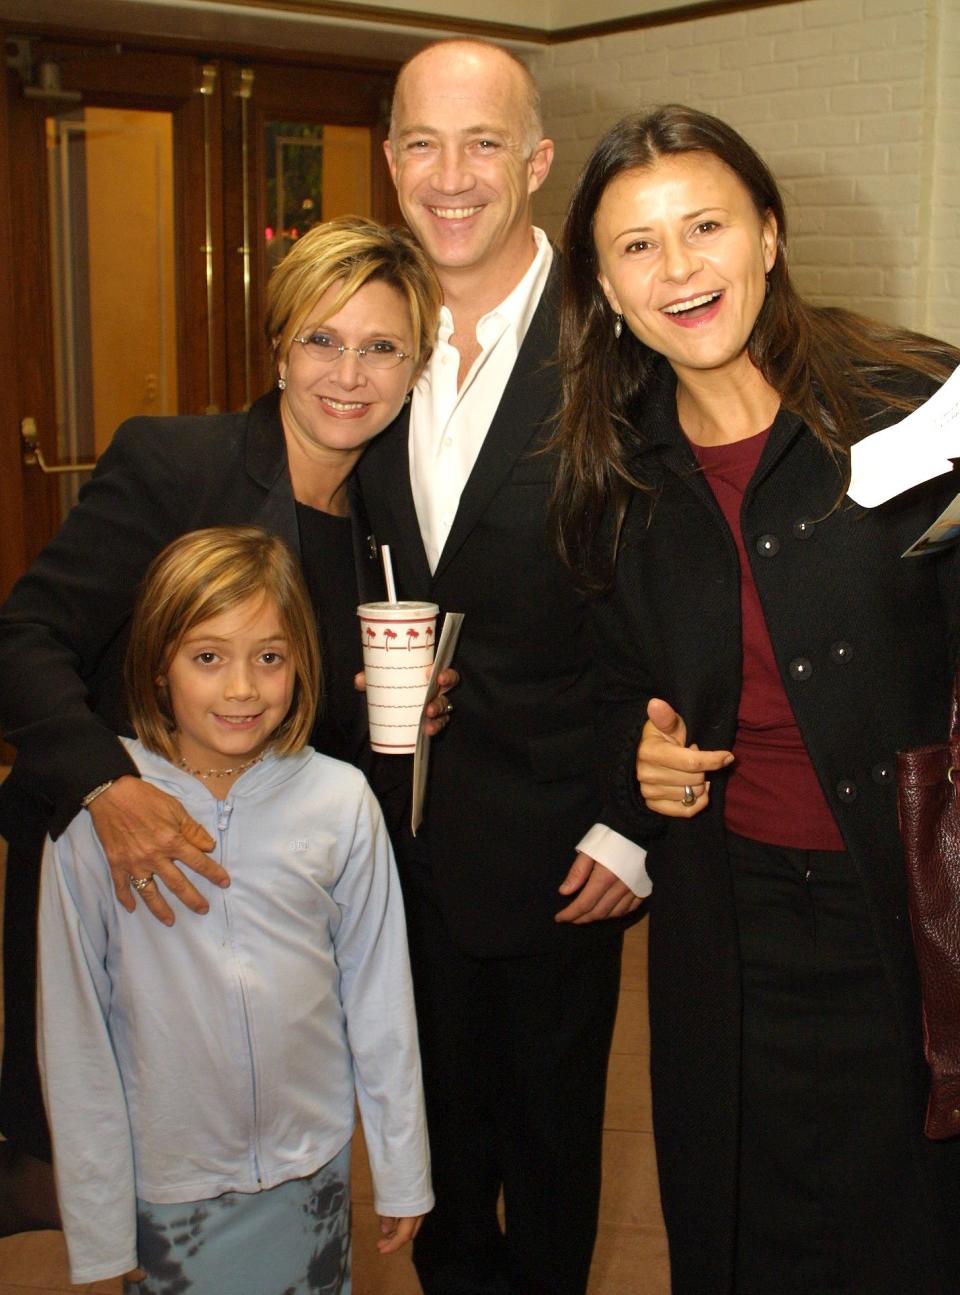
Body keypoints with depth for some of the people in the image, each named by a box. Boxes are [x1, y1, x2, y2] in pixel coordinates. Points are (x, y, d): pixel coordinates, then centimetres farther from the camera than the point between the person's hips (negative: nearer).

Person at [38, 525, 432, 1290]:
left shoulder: (340, 803, -11)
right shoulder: (94, 815, -14)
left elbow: (381, 998, -2)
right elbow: (74, 1031, -7)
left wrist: (403, 1174, 6)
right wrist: (96, 1230, -2)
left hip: (312, 1168, 1)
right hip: (164, 1180, -1)